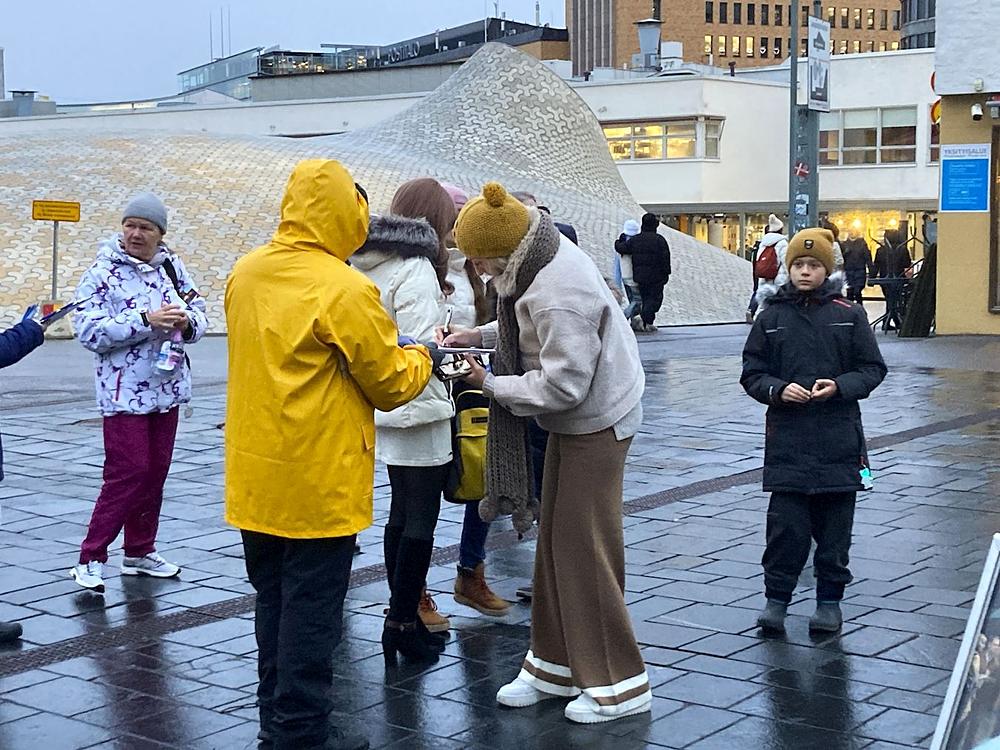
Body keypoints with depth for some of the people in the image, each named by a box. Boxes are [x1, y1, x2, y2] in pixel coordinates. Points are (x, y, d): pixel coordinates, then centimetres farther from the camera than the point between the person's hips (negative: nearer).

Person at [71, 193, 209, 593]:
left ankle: (140, 551, 25)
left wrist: (187, 321, -12)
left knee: (155, 471, 12)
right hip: (124, 391, -6)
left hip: (167, 387, 6)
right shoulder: (103, 273, -9)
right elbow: (88, 330, -17)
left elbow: (199, 312, 12)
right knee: (128, 472, -11)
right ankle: (90, 559, -2)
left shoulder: (172, 267, 7)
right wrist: (146, 321, -24)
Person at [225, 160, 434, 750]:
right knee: (312, 608, 3)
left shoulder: (246, 273, 4)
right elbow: (393, 385, -9)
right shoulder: (345, 290, -18)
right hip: (319, 481, -7)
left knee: (273, 598, 18)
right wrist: (418, 357, 12)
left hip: (256, 474, 7)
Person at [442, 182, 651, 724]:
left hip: (596, 424, -10)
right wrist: (477, 335, 4)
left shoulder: (558, 293, -31)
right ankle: (554, 667, 26)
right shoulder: (541, 260, -1)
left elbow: (562, 385, -30)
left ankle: (619, 685, 9)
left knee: (584, 549, -3)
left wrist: (490, 383, -18)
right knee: (554, 541, 14)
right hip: (573, 421, 10)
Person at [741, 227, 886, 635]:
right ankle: (776, 598, 10)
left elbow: (873, 368, 5)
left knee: (834, 523, 6)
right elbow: (751, 374, 6)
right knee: (785, 523, -2)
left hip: (838, 437, 0)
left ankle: (830, 599, 18)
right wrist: (778, 389, -13)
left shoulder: (849, 315, 3)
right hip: (786, 437, 0)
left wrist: (839, 386, -12)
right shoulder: (771, 317, 4)